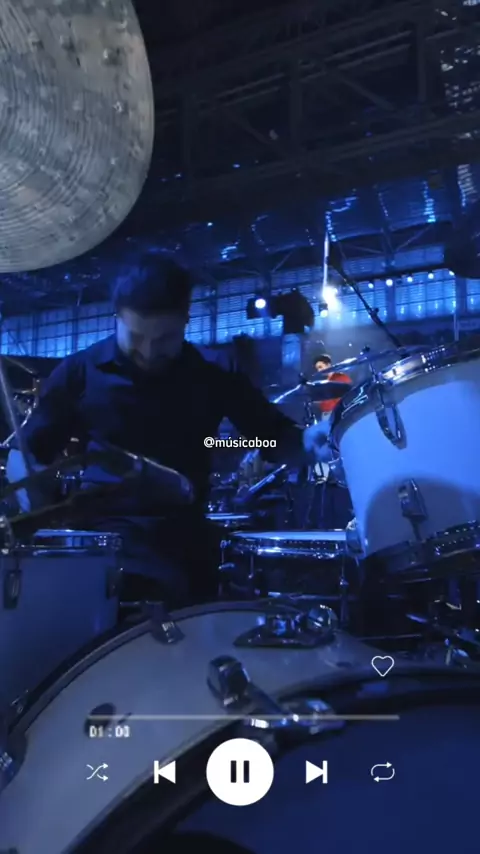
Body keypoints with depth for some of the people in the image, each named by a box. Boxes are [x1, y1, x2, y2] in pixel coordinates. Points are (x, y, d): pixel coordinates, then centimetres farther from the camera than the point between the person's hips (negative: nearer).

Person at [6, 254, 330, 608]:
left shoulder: (213, 377, 3)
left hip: (179, 546, 1)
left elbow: (274, 437, 7)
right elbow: (28, 450, 11)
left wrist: (307, 441, -17)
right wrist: (37, 504, -9)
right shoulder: (80, 372, 3)